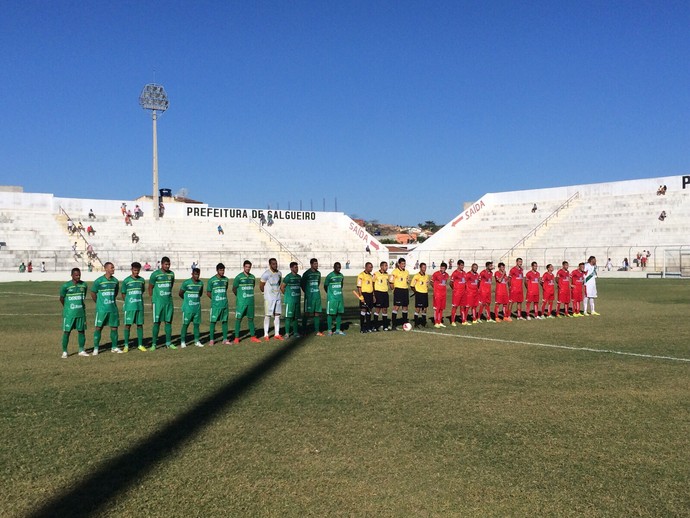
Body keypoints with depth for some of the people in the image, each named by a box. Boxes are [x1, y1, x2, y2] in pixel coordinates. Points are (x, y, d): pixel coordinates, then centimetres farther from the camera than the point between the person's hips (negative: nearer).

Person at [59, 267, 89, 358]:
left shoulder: (84, 285, 4)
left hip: (81, 312, 4)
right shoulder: (66, 286, -9)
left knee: (81, 330, 7)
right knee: (66, 331, -1)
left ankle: (81, 350, 17)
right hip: (69, 313, -4)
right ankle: (64, 352, 6)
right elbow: (61, 298, 3)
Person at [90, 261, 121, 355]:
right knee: (98, 327, -1)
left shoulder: (115, 281, 5)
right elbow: (93, 293, 2)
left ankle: (114, 347, 16)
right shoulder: (99, 281, -8)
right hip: (101, 309, -4)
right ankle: (96, 348, 7)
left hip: (113, 308, 4)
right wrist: (99, 303, 9)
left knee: (114, 327, 6)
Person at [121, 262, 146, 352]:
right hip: (129, 307, -3)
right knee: (128, 325, -1)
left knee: (140, 324, 5)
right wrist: (127, 303, 3)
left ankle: (140, 345, 12)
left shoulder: (142, 280, 7)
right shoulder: (126, 280, -2)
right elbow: (123, 294, 4)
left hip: (140, 306, 3)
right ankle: (126, 345, 8)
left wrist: (139, 300, 12)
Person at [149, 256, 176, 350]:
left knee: (168, 322, 7)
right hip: (158, 302, -4)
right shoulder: (155, 274, -7)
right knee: (157, 323, -3)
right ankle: (154, 344, 4)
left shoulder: (171, 274, 7)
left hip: (169, 302, 4)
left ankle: (168, 343, 14)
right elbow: (150, 288, 1)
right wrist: (152, 301, 2)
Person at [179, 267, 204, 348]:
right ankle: (183, 341, 6)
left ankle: (197, 341, 14)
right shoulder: (186, 283, -10)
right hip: (188, 307, -4)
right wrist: (187, 299, 10)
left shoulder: (201, 283, 5)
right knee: (185, 324, 0)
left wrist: (196, 298, 11)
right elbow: (180, 293, -1)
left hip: (197, 307, 4)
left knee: (196, 324, 8)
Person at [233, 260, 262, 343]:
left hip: (250, 301, 4)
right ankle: (236, 337, 5)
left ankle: (253, 336, 15)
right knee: (238, 319, -1)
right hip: (241, 302, -4)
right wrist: (240, 296, 8)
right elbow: (234, 289, -1)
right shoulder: (239, 277, -7)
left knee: (250, 318, 9)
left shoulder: (252, 277, 7)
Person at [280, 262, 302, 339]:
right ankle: (287, 333, 0)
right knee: (289, 316, -5)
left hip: (297, 300, 6)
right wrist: (286, 295, 2)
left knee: (296, 317, 9)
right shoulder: (288, 277, -10)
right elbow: (282, 287, -6)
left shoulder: (299, 277, 10)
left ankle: (295, 332, 16)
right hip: (290, 300, -6)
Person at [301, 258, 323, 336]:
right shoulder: (307, 273, -9)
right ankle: (304, 330, 7)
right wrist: (306, 291, 8)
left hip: (317, 295, 6)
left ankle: (317, 331, 10)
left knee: (317, 313, 5)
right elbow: (302, 284, 1)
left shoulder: (318, 273, 9)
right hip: (309, 296, -5)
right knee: (307, 313, -1)